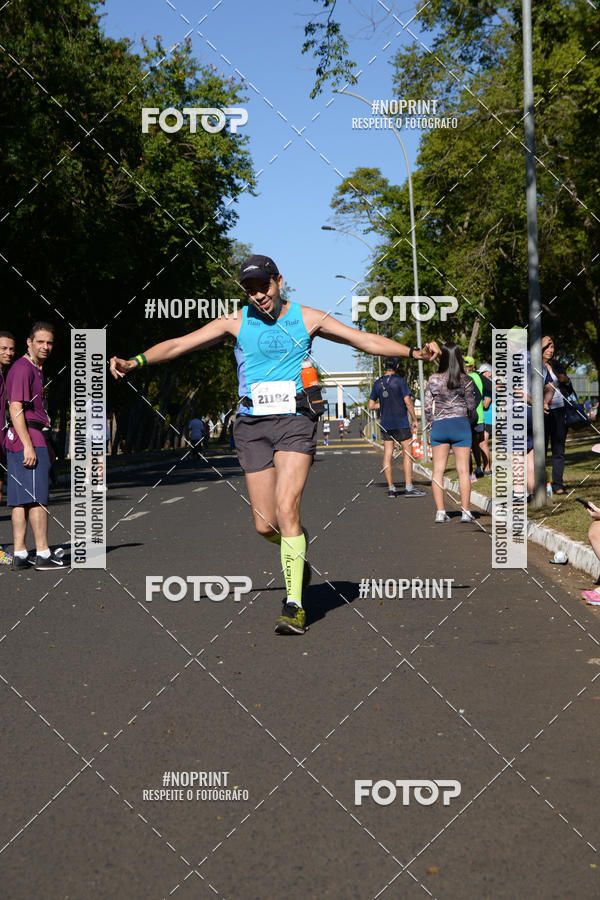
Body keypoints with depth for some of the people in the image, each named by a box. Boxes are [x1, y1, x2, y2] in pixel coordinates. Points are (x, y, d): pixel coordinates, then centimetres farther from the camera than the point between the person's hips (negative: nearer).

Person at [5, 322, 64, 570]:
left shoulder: (36, 369, 21)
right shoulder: (22, 369, -11)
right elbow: (15, 409, -19)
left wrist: (45, 445, 28)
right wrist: (28, 445, -23)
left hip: (33, 439, 10)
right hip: (27, 438, -10)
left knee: (20, 500, 7)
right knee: (37, 498, -8)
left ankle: (19, 554, 8)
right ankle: (43, 554, -7)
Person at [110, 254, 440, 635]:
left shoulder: (306, 318, 5)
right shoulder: (236, 323, 6)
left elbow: (366, 340, 5)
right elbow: (180, 344, 2)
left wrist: (413, 352, -6)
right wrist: (135, 362, -10)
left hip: (295, 420, -2)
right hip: (253, 424, 2)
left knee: (286, 509, -19)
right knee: (265, 525, 1)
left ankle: (294, 605, -14)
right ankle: (299, 551, 37)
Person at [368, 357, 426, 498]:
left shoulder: (377, 383, 6)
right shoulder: (400, 381, -8)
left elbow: (371, 405, 8)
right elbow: (408, 402, -12)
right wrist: (414, 419, -2)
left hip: (385, 424, 5)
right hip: (401, 423, -5)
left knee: (387, 455, 5)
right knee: (407, 453, 0)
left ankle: (391, 488, 5)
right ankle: (409, 487, -5)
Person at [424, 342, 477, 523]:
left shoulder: (434, 379, -2)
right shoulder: (465, 380, -6)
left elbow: (427, 406, 0)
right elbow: (471, 406, -2)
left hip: (439, 425, 1)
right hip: (461, 423, -1)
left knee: (438, 470, 5)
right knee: (463, 470, 3)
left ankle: (440, 511, 2)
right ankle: (465, 511, 2)